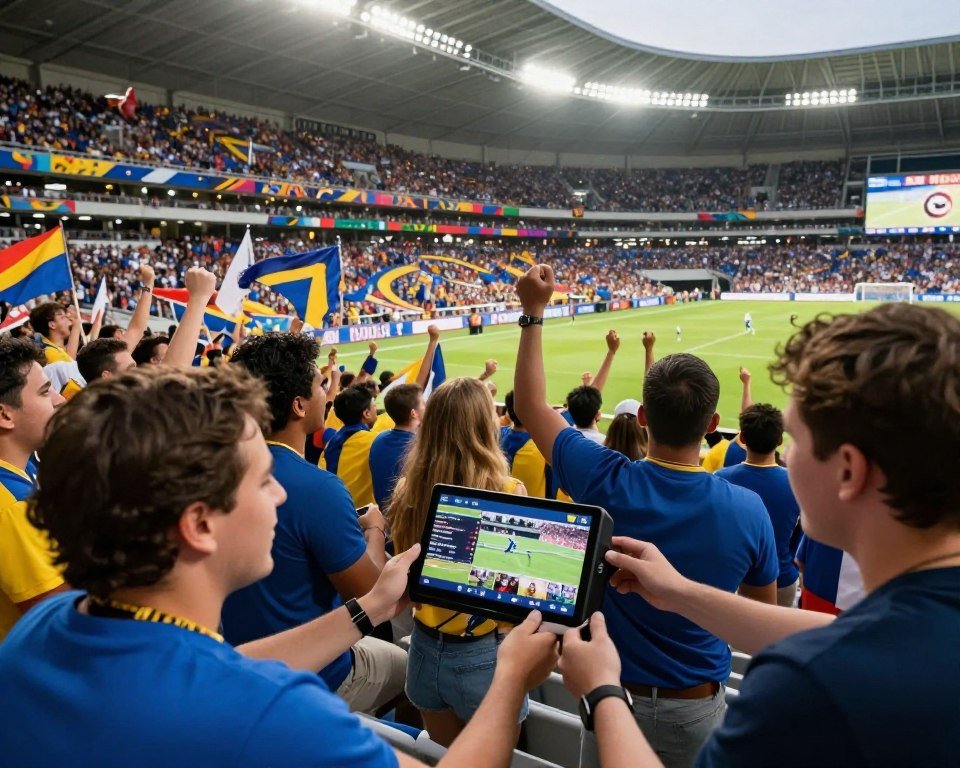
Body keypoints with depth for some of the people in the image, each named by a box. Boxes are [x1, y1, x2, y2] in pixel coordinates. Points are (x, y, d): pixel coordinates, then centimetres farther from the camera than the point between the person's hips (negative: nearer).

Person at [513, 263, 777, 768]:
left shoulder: (604, 482, -23)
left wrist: (533, 312, -4)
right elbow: (765, 612, -3)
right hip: (697, 709, 1)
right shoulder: (749, 510, -20)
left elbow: (531, 406, -8)